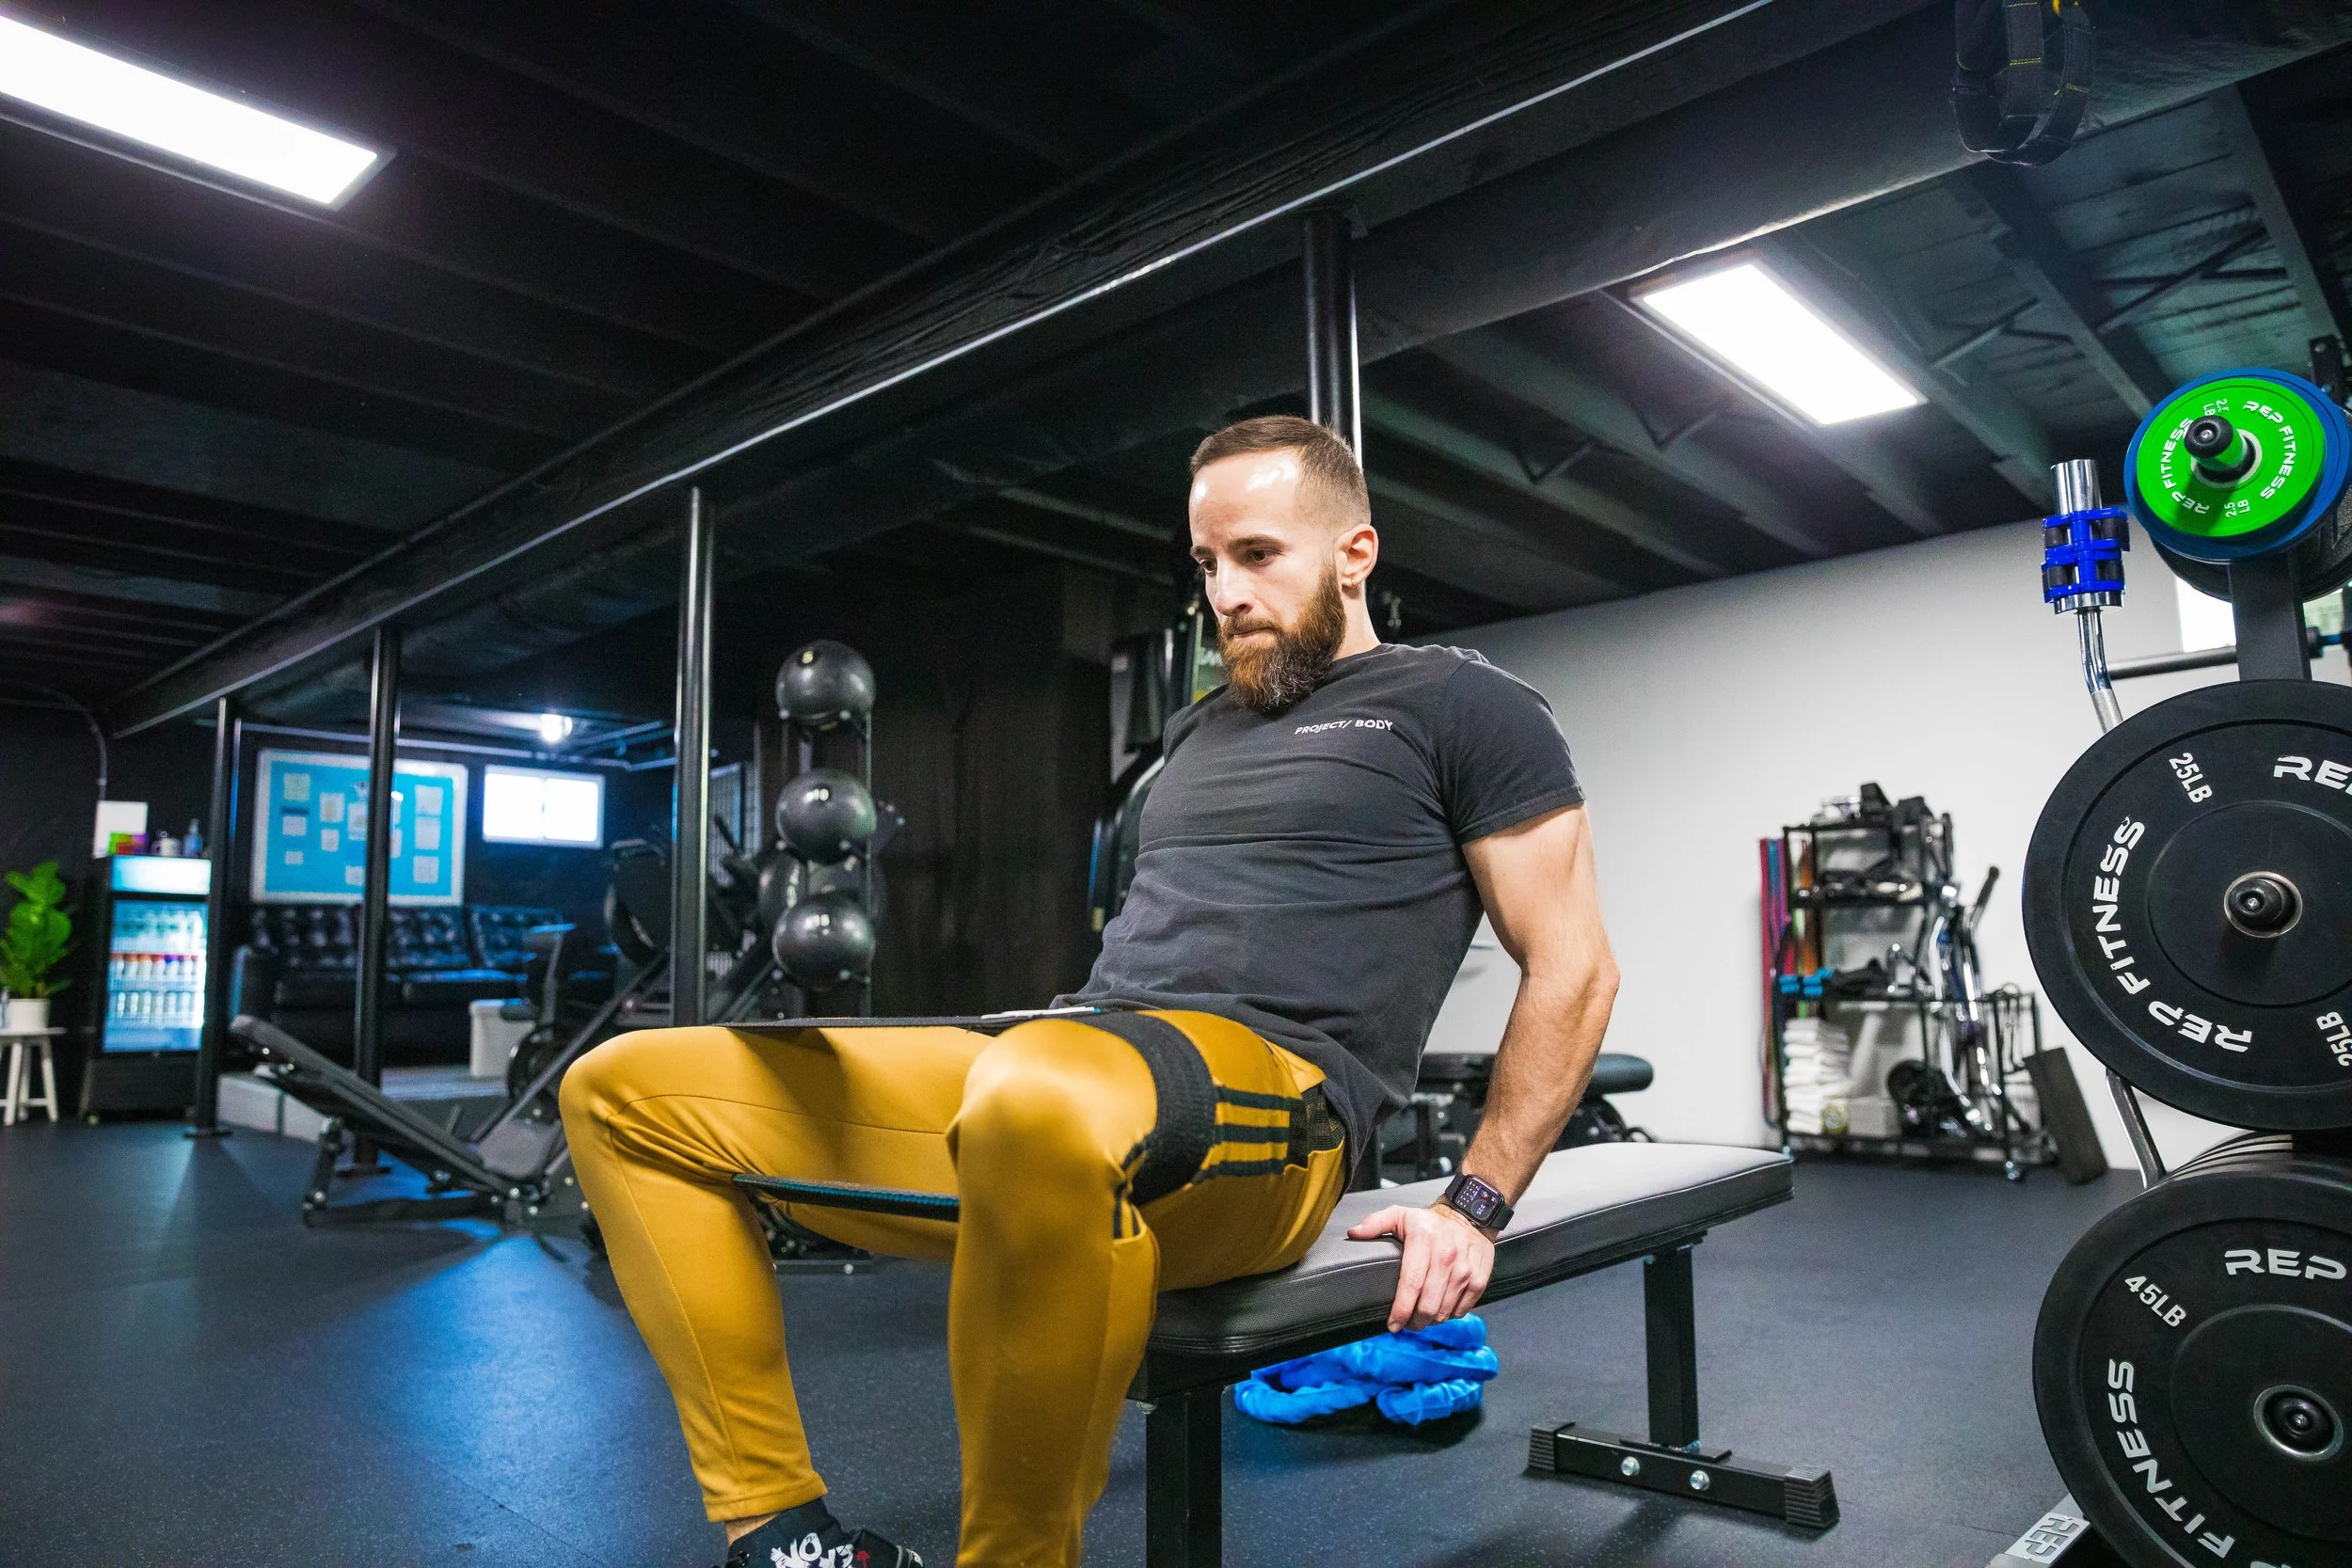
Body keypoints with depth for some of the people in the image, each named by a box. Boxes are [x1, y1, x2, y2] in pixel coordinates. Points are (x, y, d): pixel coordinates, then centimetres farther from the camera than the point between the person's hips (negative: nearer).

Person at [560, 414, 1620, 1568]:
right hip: (1064, 1062, 8)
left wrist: (1476, 1208, -5)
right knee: (623, 1091, 5)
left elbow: (1572, 968, 3)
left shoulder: (1456, 707, 7)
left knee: (1046, 1101, -45)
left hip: (1276, 1097, -8)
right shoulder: (1203, 729, 27)